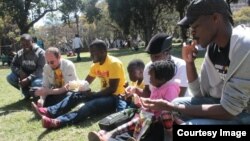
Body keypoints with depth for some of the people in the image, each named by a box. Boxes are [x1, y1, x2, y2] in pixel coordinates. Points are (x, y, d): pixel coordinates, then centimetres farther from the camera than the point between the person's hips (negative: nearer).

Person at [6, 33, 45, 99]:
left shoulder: (40, 52, -14)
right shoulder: (19, 53, 2)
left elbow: (41, 69, -21)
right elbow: (13, 66, 2)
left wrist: (29, 79, -33)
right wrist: (20, 72, -22)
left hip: (37, 77, -5)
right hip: (24, 76, 5)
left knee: (36, 83, -38)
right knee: (10, 77, -19)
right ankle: (27, 92, 2)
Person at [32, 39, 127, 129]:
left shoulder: (114, 63, -17)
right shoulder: (95, 65, 8)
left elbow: (112, 89, -21)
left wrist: (93, 94, -22)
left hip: (116, 98, -8)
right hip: (104, 95, 8)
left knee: (91, 105, -32)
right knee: (77, 95, -8)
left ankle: (57, 122, -47)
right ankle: (50, 112, -14)